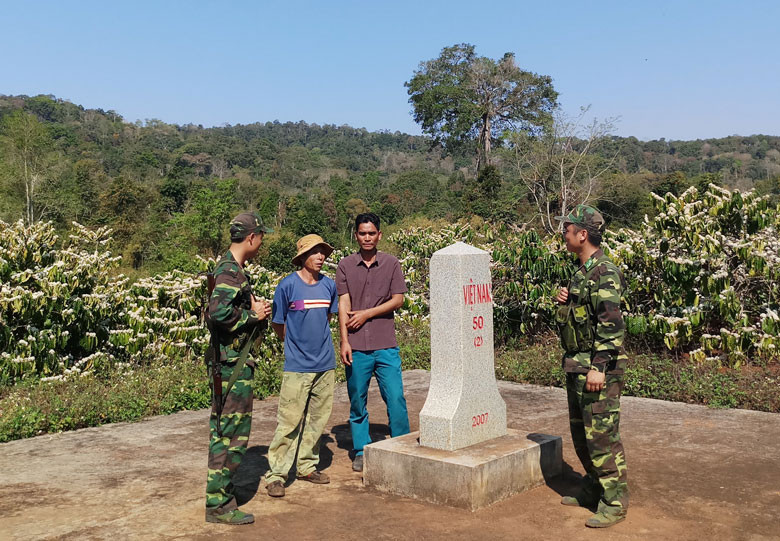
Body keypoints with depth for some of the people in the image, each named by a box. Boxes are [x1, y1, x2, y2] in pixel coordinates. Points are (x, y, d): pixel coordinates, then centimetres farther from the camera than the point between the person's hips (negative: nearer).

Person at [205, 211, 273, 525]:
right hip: (233, 363, -11)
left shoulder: (228, 267, 15)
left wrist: (257, 314, 7)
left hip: (226, 363, 11)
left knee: (223, 430, 17)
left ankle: (219, 492, 29)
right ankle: (219, 504, 3)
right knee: (233, 432, -4)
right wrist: (253, 315, -15)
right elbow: (219, 312, -30)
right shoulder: (231, 270, -17)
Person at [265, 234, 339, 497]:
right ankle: (276, 475, 5)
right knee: (289, 421, -4)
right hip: (297, 366, -5)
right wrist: (297, 343, 8)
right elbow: (278, 325, 0)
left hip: (325, 364, 5)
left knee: (317, 418, 13)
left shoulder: (329, 285, 4)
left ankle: (307, 466, 28)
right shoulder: (288, 285, -9)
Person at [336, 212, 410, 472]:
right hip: (356, 347, 1)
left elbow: (398, 300, 2)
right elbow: (343, 304, 0)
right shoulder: (345, 265, 6)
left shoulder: (391, 264, 6)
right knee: (357, 402, 8)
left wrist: (367, 313, -6)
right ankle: (361, 451, 22)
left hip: (386, 346, 0)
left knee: (396, 398, -2)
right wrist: (344, 341, -7)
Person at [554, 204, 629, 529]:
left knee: (601, 434, -5)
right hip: (576, 365, 10)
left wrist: (599, 366, -26)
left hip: (598, 368, -10)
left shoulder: (604, 272, -16)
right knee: (580, 432, 17)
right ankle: (594, 488, 32)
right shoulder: (581, 272, 15)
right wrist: (566, 301, 5)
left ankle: (614, 502, 5)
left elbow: (611, 323, -23)